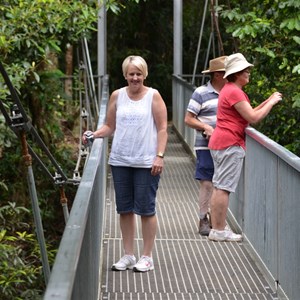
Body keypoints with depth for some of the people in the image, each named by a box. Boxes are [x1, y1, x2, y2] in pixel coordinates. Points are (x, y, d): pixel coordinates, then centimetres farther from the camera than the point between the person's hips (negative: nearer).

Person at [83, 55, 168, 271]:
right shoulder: (117, 96, 9)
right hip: (120, 161, 4)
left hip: (146, 163, -4)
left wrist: (159, 156, -11)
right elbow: (110, 126, 12)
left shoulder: (153, 96, 1)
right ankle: (129, 255, 18)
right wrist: (95, 134, -7)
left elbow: (162, 129, -1)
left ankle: (147, 257, 8)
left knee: (146, 209, -2)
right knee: (125, 209, 8)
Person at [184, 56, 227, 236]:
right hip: (206, 146, -5)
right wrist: (207, 128, -16)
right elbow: (188, 119, -4)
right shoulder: (201, 93, -3)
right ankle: (204, 220, 4)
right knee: (207, 183, -4)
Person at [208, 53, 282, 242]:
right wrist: (271, 103, -5)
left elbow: (247, 115, 20)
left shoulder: (230, 90, 20)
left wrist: (268, 102, 16)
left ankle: (217, 229, 14)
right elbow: (253, 118, -17)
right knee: (224, 188, -8)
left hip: (220, 143, 11)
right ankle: (219, 231, -6)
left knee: (219, 187, 11)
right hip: (231, 144, -11)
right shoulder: (234, 92, -14)